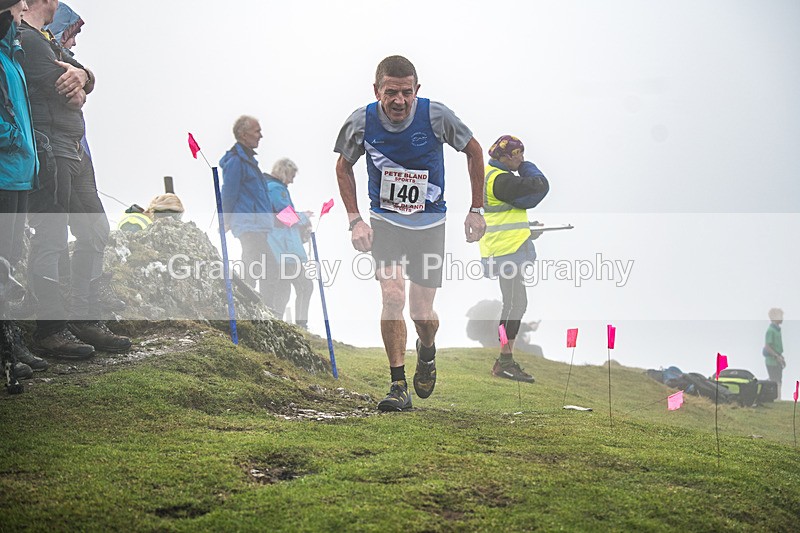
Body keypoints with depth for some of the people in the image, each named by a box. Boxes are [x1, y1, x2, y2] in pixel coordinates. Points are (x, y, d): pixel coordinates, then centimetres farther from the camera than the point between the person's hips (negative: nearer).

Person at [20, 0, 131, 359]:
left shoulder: (46, 40, 21)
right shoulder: (27, 39, -12)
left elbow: (89, 81, 14)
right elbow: (74, 99, -18)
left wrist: (79, 74, -10)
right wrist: (76, 88, 6)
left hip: (74, 152, 11)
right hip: (50, 151, -11)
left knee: (95, 230, 13)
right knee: (51, 239, -8)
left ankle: (84, 317, 19)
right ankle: (49, 330, -3)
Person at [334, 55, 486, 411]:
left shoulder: (436, 116, -18)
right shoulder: (361, 122, -14)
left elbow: (474, 151, -1)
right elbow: (344, 167, 5)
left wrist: (477, 210, 0)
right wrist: (355, 220, -4)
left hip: (429, 222, 0)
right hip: (384, 221, 0)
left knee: (421, 311, 1)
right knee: (393, 297, -19)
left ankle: (427, 351, 38)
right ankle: (398, 386, -7)